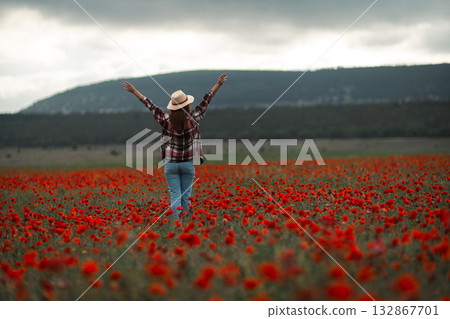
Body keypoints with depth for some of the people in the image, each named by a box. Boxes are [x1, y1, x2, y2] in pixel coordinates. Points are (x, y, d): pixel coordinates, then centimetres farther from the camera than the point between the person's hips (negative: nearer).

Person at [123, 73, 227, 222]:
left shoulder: (166, 120, -9)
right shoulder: (192, 119, -11)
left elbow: (150, 105, 0)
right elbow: (205, 102, -4)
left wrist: (134, 91, 10)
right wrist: (218, 84, 3)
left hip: (170, 163, 0)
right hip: (188, 163, 0)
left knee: (175, 194, 1)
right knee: (186, 194, 8)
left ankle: (177, 220, -9)